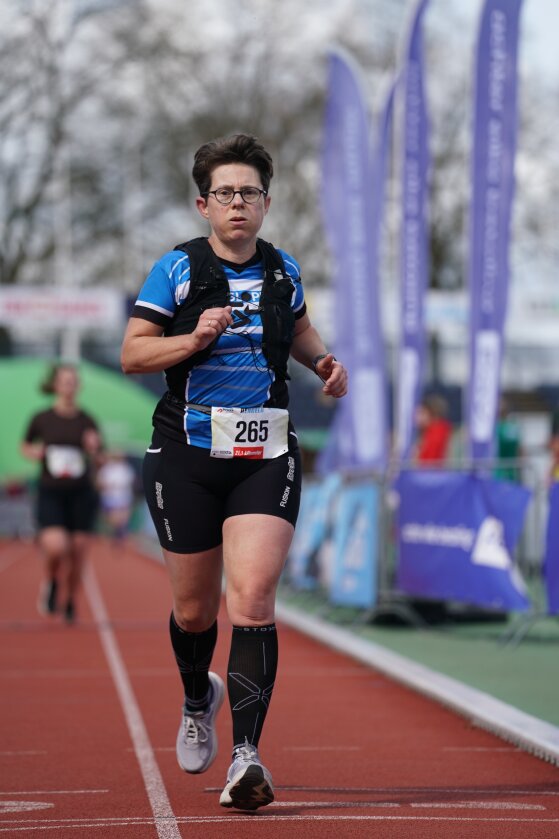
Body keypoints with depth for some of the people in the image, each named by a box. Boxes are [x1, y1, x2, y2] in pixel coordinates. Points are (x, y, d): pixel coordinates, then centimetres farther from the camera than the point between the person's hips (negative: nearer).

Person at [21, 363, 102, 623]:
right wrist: (33, 453, -6)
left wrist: (94, 450, -15)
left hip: (81, 494, 1)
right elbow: (25, 446, 15)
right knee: (56, 546, -22)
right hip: (51, 494, -1)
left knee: (77, 553, 3)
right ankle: (51, 582, 11)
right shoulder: (41, 419, -1)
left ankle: (71, 602, 25)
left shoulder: (87, 422, 0)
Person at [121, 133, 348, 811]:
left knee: (252, 600, -16)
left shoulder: (283, 271, 9)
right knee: (195, 608, 10)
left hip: (266, 457, 1)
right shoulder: (178, 269, 0)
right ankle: (198, 700, 43)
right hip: (186, 455, -1)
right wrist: (195, 337, -18)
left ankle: (247, 756, -18)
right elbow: (132, 354, -3)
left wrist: (325, 360, 10)